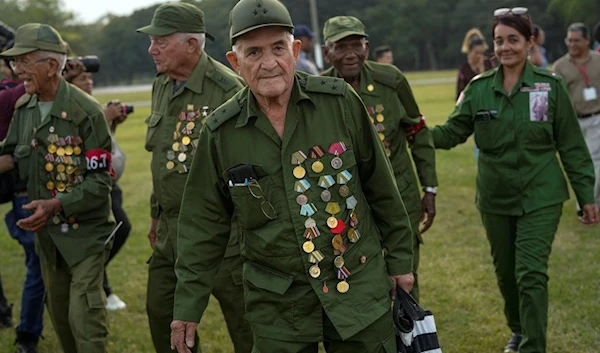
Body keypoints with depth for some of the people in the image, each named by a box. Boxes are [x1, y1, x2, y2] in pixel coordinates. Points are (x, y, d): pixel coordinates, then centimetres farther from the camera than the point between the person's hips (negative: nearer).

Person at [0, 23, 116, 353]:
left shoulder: (85, 112, -18)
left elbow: (100, 181, -19)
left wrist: (57, 205, -29)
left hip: (85, 231, -7)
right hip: (46, 231, 7)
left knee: (84, 320, -11)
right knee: (59, 315, 17)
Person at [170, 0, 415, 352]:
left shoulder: (340, 101, -7)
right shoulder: (220, 133, -5)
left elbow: (381, 187, 2)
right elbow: (205, 225, 2)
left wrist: (400, 257, 7)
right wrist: (189, 304, 2)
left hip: (359, 288, 0)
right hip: (277, 306, 0)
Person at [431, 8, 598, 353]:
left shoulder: (551, 86, -6)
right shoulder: (479, 89, -1)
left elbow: (572, 146, -2)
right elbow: (451, 133, -1)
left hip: (541, 197, -3)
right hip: (495, 198, 3)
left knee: (531, 273, -12)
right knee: (506, 272, 16)